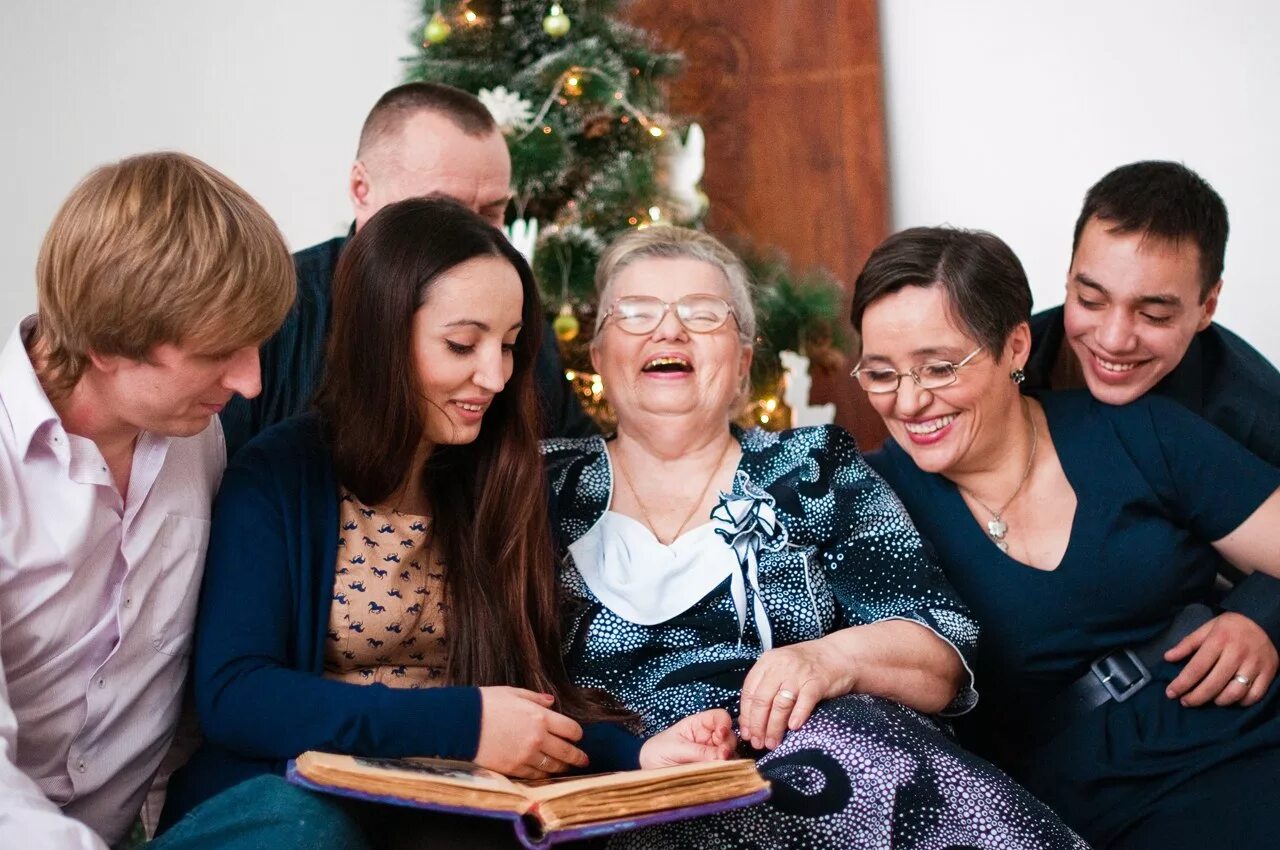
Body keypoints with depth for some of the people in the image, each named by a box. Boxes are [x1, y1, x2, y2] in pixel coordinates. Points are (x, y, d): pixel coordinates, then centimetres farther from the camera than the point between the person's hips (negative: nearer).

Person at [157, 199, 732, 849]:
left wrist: (636, 753, -14)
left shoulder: (497, 482, 9)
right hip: (289, 793, -2)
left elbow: (525, 679, 6)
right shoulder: (279, 475, -4)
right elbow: (232, 695, -14)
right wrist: (461, 723, -21)